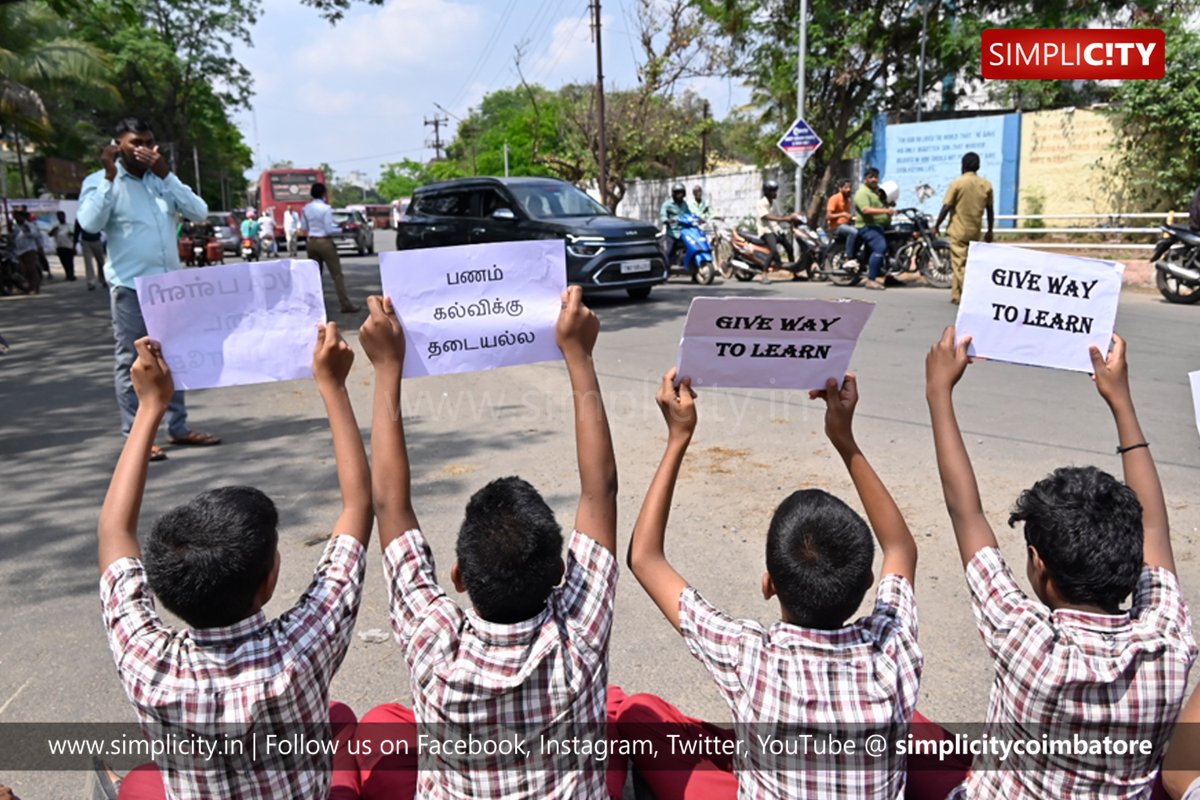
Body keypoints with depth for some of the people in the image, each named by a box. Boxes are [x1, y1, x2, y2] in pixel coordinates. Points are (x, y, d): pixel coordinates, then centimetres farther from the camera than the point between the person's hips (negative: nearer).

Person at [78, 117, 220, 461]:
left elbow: (199, 211, -1)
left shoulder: (162, 180, 12)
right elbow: (90, 223, -17)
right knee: (131, 361, -1)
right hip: (130, 287, -5)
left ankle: (178, 427, 20)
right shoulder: (100, 181, 0)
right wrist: (110, 176, -16)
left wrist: (166, 174, -8)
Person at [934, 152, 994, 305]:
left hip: (959, 230, -4)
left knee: (959, 264, -1)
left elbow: (946, 207, -11)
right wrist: (990, 231, 16)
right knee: (964, 263, 15)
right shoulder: (986, 184, 4)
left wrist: (936, 225, 0)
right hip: (975, 231, 5)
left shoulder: (957, 183, -8)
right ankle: (956, 295, 19)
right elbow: (990, 210, 7)